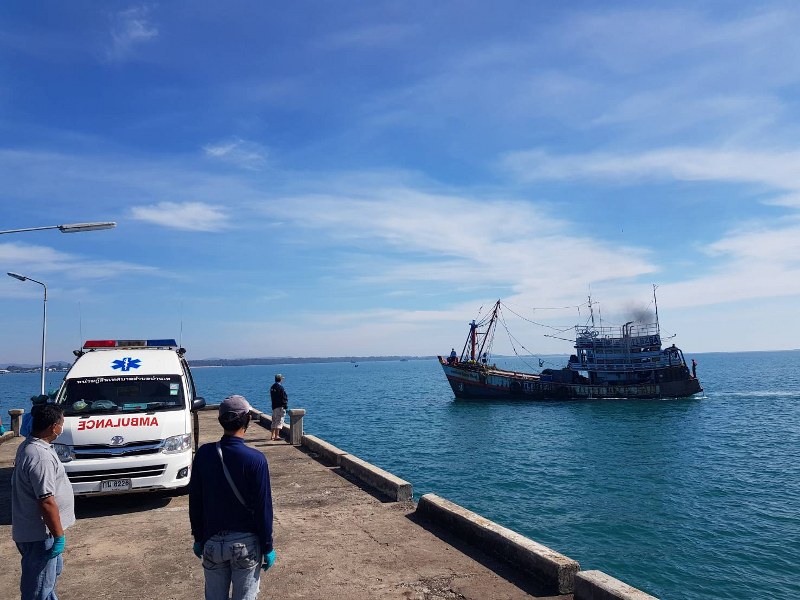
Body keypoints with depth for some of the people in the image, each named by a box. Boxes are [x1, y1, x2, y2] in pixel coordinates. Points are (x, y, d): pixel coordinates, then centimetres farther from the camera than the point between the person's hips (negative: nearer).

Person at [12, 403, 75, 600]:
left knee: (54, 569, 28)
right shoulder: (41, 457, -29)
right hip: (39, 534, -10)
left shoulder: (26, 446, 4)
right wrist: (59, 535, -19)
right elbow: (46, 502, -28)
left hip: (29, 527, 10)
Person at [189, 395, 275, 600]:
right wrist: (267, 548, -2)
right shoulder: (255, 459, -17)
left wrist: (198, 538, 14)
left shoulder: (203, 454, -7)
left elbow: (195, 501, 2)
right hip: (246, 543, -3)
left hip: (212, 542, 3)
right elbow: (263, 507, -13)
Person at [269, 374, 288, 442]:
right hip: (280, 406, -9)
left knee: (274, 421, 16)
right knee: (279, 421, -6)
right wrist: (285, 406, -7)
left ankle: (273, 435, 24)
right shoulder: (280, 387, -15)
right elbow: (284, 398, -15)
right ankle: (276, 436, -8)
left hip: (274, 406, 9)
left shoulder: (272, 387, 11)